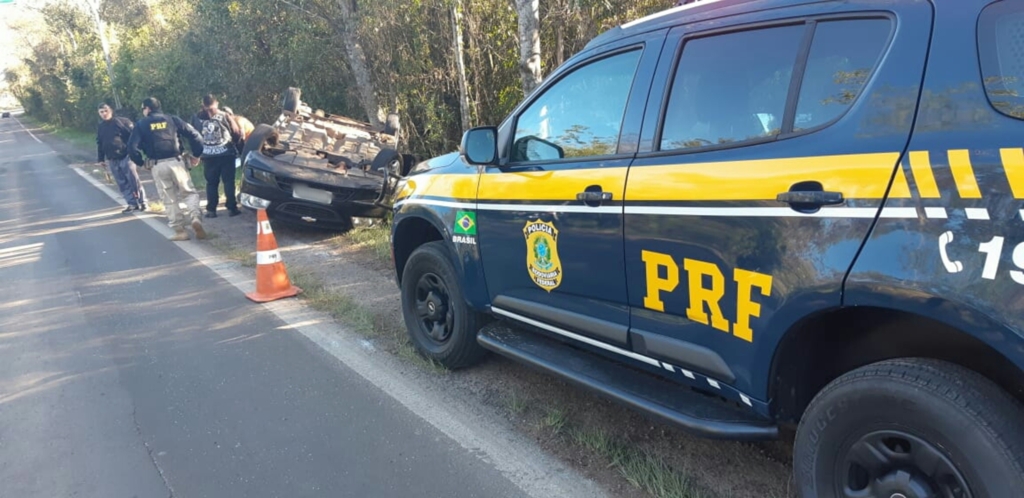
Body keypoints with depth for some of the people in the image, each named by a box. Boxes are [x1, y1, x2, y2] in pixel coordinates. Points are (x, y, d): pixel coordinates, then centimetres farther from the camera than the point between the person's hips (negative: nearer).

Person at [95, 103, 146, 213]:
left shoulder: (122, 121, -3)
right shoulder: (100, 127, 14)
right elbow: (99, 144, 20)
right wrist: (100, 159, 16)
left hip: (126, 156, -5)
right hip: (112, 160, 6)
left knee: (134, 180, -6)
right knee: (123, 183, 5)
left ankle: (142, 202, 1)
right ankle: (132, 204, 10)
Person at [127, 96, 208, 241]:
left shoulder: (141, 124, 5)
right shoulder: (172, 119, 8)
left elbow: (132, 147, -5)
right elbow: (194, 135, 0)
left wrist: (141, 162, 10)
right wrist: (196, 155, 10)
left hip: (158, 166, 0)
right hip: (176, 162, 0)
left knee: (169, 199, 8)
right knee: (189, 193, 8)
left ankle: (180, 230, 8)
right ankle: (195, 218, -18)